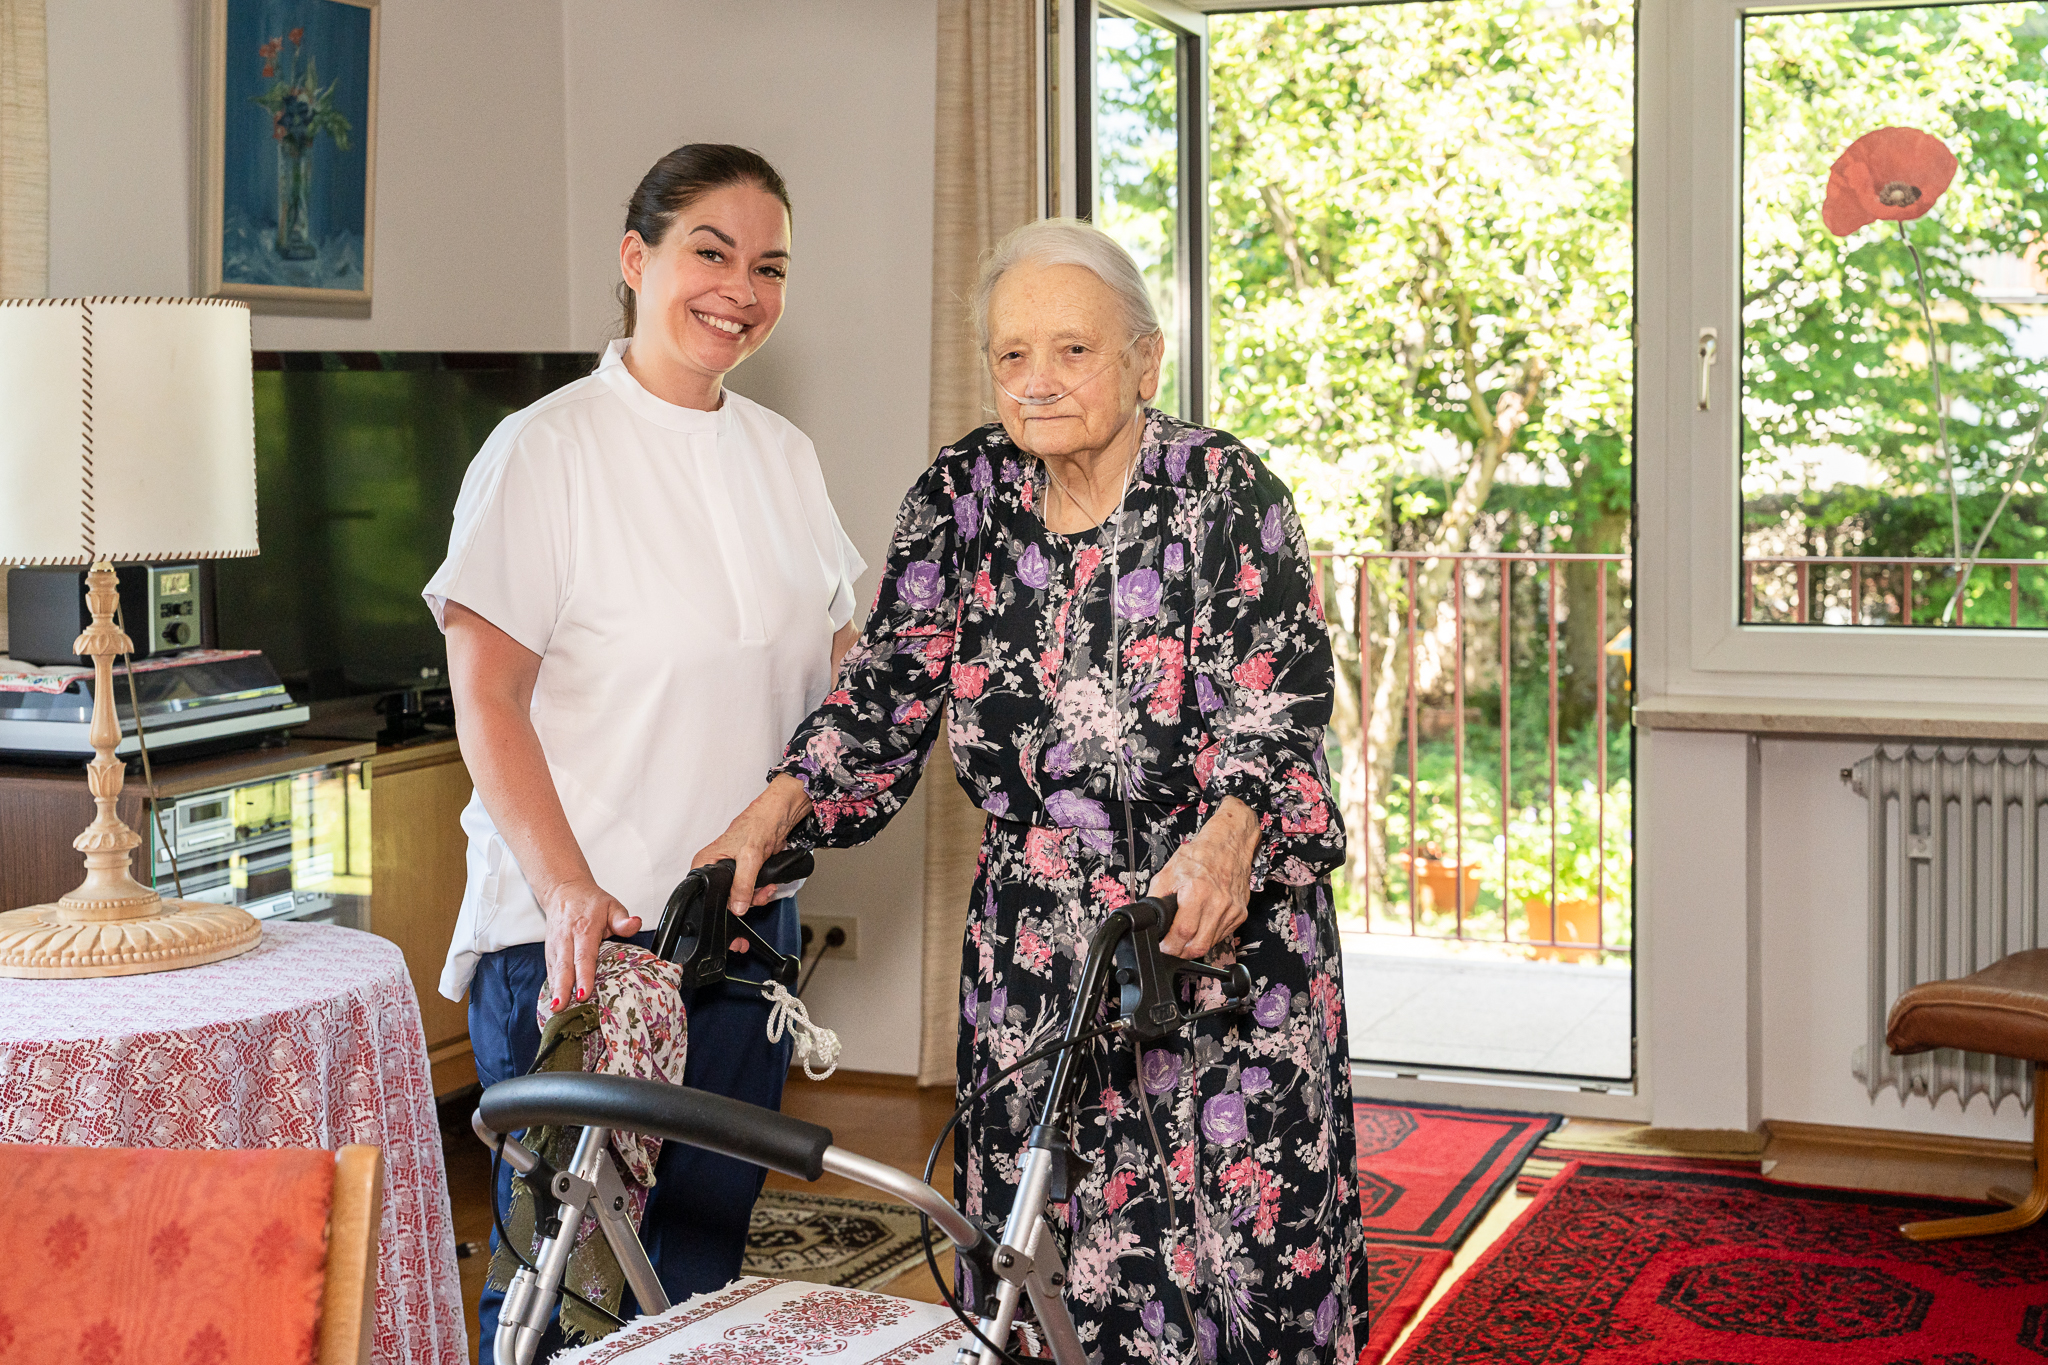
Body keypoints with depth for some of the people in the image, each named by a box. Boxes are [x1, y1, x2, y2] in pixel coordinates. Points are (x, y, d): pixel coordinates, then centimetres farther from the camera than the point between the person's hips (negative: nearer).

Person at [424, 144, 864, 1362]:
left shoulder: (782, 452, 10)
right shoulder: (546, 449, -9)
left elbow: (834, 661, 19)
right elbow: (486, 701, -13)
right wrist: (567, 891, -23)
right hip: (573, 926, -6)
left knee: (709, 1241, 13)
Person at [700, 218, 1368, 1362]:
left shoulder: (1229, 496, -9)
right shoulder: (962, 495, 3)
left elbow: (1278, 716, -17)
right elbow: (888, 689, 2)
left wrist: (1225, 838, -38)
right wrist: (773, 813, -14)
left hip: (1222, 943, -3)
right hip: (1031, 966, 4)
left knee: (1246, 1252, -2)